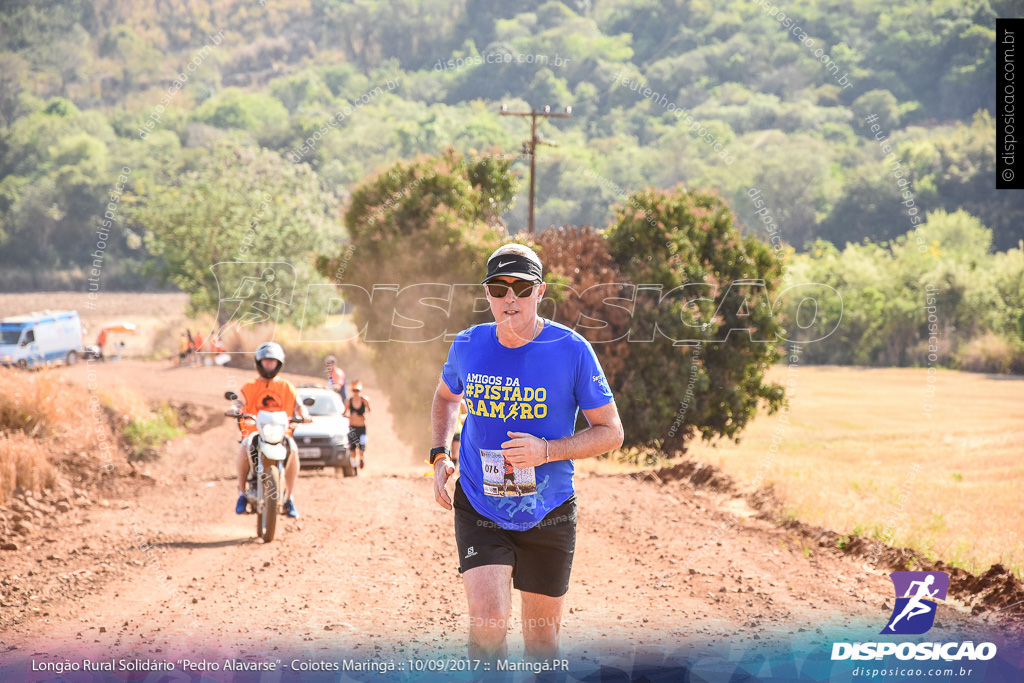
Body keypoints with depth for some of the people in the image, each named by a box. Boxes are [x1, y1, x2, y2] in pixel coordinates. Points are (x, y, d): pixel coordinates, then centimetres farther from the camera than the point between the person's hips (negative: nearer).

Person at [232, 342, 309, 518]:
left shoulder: (286, 387, 17)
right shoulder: (250, 387, 14)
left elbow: (298, 404, 5)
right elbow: (239, 403, 0)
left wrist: (304, 415, -18)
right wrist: (235, 410, -24)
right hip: (254, 431, -1)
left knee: (293, 450, -32)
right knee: (244, 448, -34)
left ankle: (289, 497, -21)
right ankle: (242, 494, -21)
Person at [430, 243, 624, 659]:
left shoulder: (571, 351, -10)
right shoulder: (468, 346, -2)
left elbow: (610, 432, -5)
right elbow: (446, 396, 21)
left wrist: (547, 451, -21)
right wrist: (440, 456, 5)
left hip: (548, 516, -1)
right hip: (479, 511, 1)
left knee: (542, 640, 10)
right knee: (488, 620, -19)